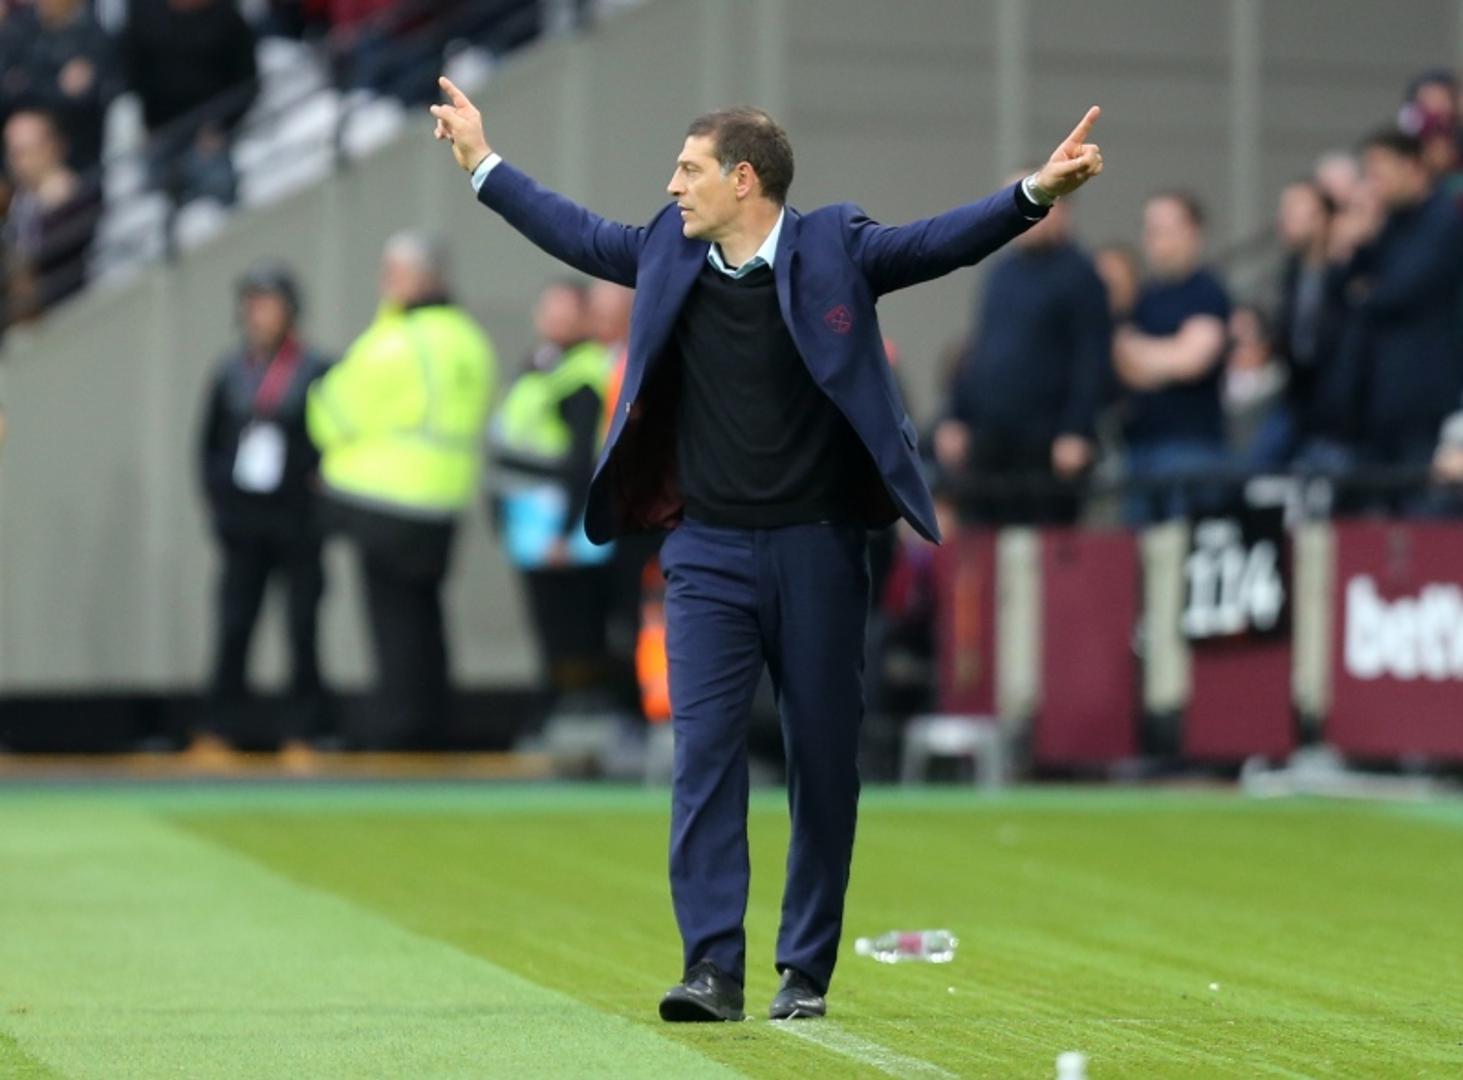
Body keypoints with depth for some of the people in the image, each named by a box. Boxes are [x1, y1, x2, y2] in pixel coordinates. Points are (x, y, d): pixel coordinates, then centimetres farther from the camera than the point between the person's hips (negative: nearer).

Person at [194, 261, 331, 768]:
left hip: (298, 524, -2)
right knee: (233, 627, 0)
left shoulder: (316, 371, -3)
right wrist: (217, 497, 6)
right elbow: (209, 442, 14)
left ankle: (300, 735, 7)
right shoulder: (231, 371, 7)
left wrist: (318, 489, -8)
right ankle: (214, 733, 3)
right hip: (242, 525, 2)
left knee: (303, 630, 1)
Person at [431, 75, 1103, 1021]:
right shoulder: (668, 253, 6)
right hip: (709, 553, 2)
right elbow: (579, 234, 21)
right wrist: (485, 164, 28)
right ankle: (713, 967, -11)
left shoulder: (834, 250, -3)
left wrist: (1038, 192, -23)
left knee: (824, 763, 5)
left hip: (817, 548, -2)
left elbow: (944, 242, -9)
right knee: (704, 754, -8)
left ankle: (807, 972, 15)